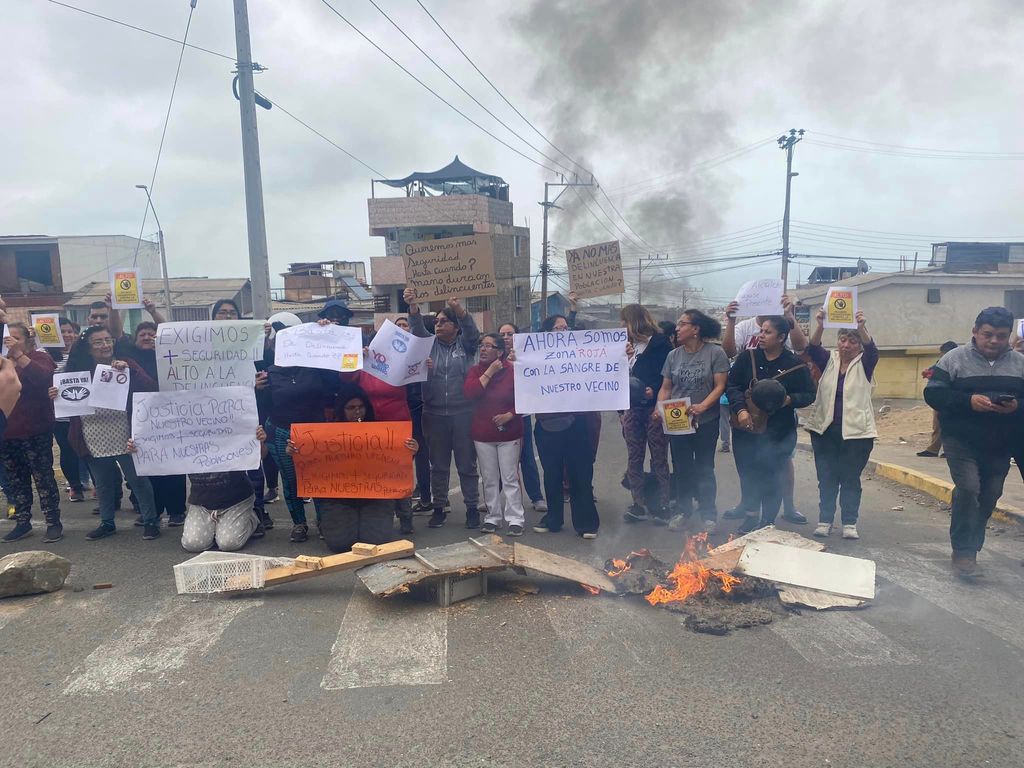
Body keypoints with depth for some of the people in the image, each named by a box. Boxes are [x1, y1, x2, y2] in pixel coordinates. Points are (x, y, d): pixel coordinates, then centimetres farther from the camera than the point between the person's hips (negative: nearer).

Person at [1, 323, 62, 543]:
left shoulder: (40, 357, -4)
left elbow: (43, 377, -25)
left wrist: (18, 354, -27)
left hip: (35, 432, -6)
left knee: (43, 477, -3)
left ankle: (53, 523, 3)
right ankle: (22, 522, 23)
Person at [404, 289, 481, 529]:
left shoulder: (465, 344, 5)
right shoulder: (430, 344, 10)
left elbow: (472, 331, -14)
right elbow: (417, 327, -5)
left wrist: (459, 309, -32)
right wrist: (413, 305, -24)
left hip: (463, 413, -2)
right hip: (434, 415, 2)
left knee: (467, 464, 6)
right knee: (438, 465, 10)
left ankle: (472, 508, 17)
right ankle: (438, 508, 20)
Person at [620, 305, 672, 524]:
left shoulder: (660, 343, -4)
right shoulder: (628, 346, 13)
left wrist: (654, 391, -21)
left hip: (654, 409, -6)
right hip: (632, 410, 6)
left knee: (659, 459, 2)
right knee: (633, 459, 7)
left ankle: (662, 505, 10)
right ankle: (639, 504, 16)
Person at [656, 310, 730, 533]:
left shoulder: (715, 353, -9)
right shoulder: (673, 355, 3)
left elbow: (720, 386, -12)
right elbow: (665, 388, 5)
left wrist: (702, 406, -27)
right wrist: (659, 410, -13)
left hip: (706, 421, -3)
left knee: (704, 468, 8)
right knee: (681, 468, 12)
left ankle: (708, 513, 20)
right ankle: (682, 509, 26)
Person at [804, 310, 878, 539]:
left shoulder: (864, 364, 1)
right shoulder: (828, 360, 4)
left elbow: (872, 350, -20)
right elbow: (812, 348, -14)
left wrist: (862, 329, -39)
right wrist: (821, 325, -33)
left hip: (856, 432, -1)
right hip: (824, 430, 2)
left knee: (851, 479, 5)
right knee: (826, 478, 7)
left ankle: (849, 523, 15)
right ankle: (825, 520, 17)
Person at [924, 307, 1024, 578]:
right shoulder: (954, 359, -5)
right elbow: (933, 393, -11)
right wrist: (969, 401, -25)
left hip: (1000, 446, 4)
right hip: (962, 441, -4)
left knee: (989, 497, 11)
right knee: (968, 488, -17)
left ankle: (970, 547, 29)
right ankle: (963, 552, -6)